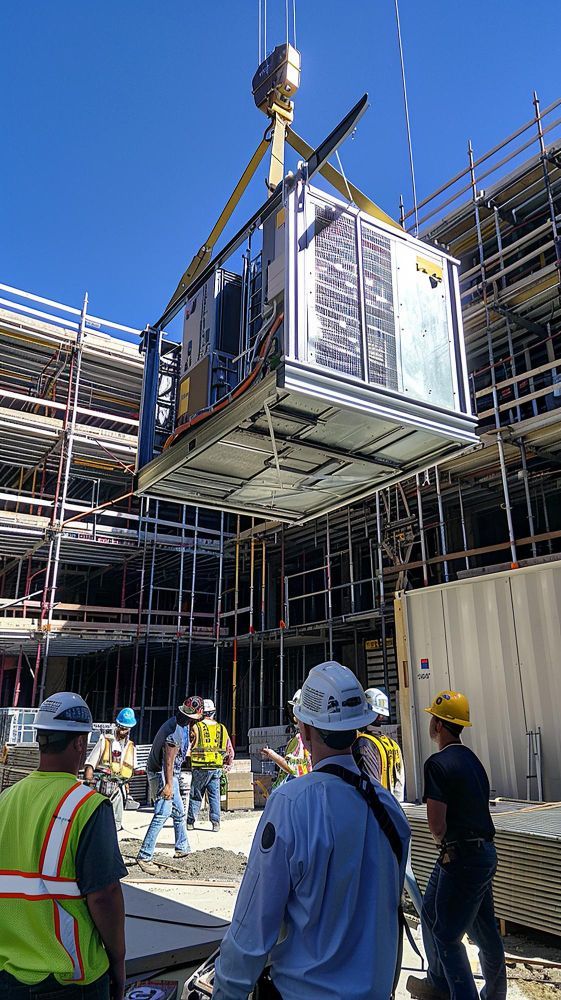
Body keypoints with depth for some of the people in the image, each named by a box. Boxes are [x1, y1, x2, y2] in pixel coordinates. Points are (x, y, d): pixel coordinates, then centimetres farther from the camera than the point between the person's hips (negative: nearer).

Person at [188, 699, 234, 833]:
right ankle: (215, 822, 6)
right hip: (217, 769, 3)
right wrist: (228, 765, 23)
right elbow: (230, 750, 11)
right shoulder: (222, 729, 6)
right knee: (214, 796, 10)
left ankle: (190, 822, 18)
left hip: (200, 768, -2)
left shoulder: (197, 727, -7)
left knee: (196, 796, 11)